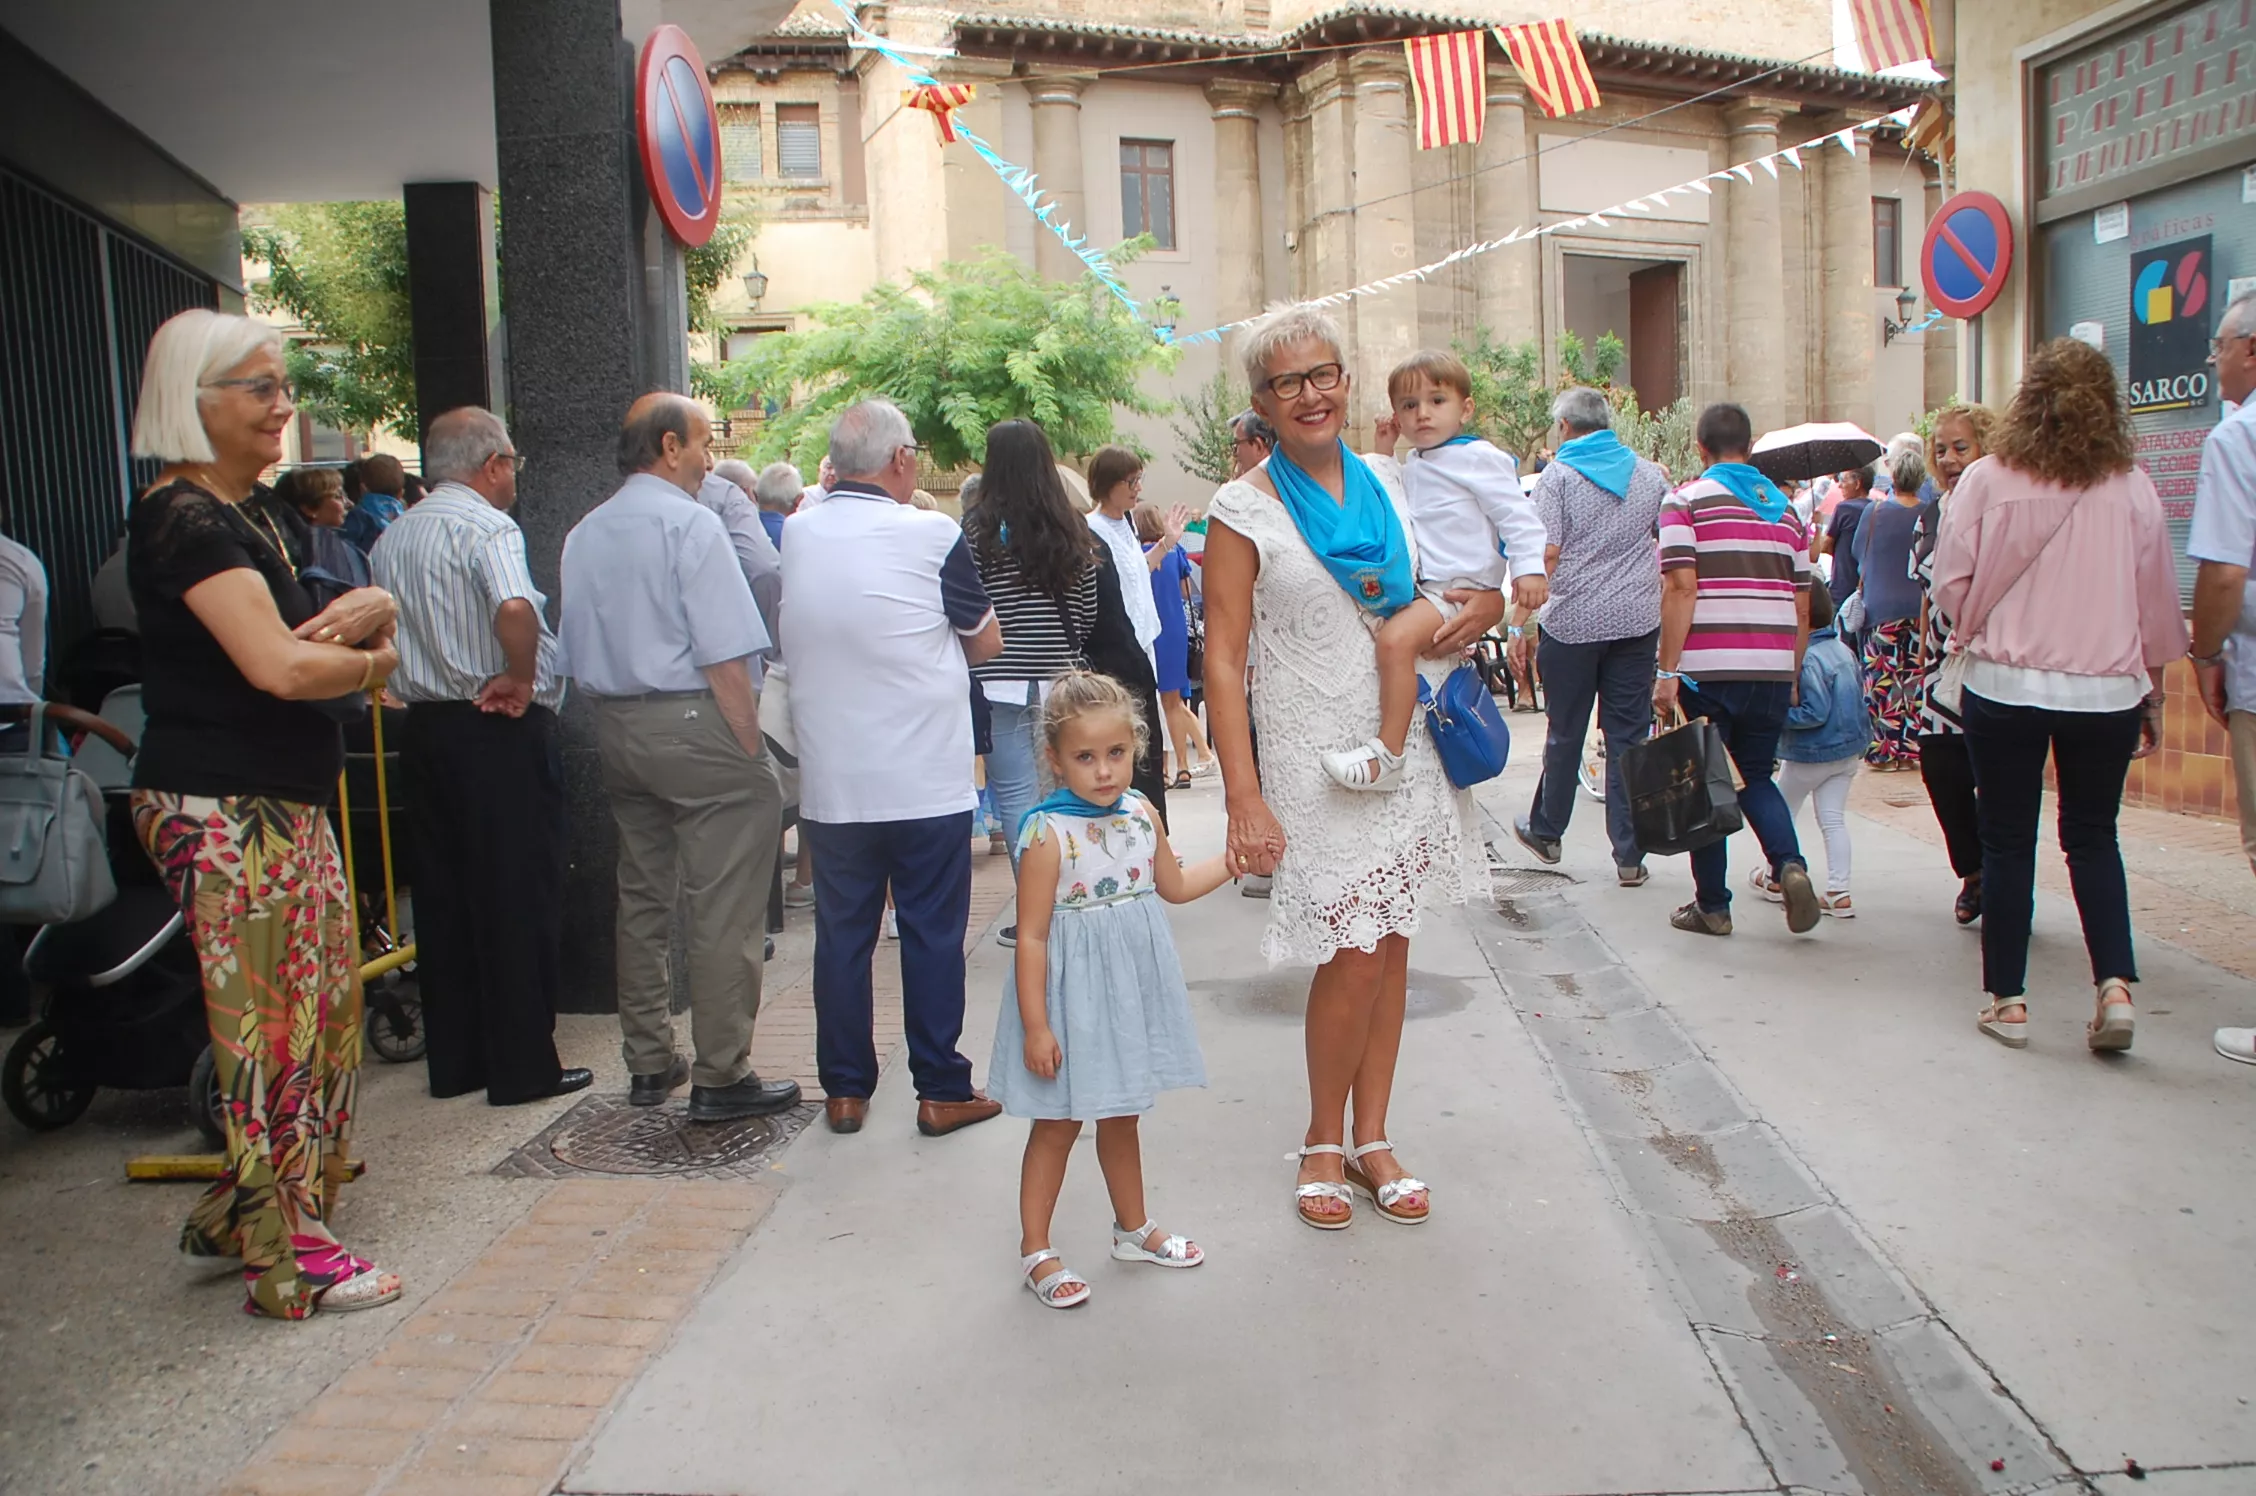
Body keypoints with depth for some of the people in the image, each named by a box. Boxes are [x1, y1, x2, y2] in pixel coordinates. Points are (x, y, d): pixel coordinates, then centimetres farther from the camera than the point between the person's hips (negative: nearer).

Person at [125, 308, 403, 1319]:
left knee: (324, 1006, 14)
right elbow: (278, 667, -25)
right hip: (224, 814, -10)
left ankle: (234, 1217, 29)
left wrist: (363, 611, -8)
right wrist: (369, 661, -5)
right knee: (276, 1026, -3)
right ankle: (287, 1261, 10)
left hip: (282, 805, 10)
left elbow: (299, 636, 16)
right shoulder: (185, 520, -14)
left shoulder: (240, 516, 17)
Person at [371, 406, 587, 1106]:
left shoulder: (391, 538, 13)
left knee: (443, 896, 13)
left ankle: (453, 1060, 20)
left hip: (424, 727, 8)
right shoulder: (487, 527, -13)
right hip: (501, 733, -8)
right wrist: (521, 680, -18)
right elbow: (515, 609, -32)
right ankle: (522, 1066, 6)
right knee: (517, 898, 0)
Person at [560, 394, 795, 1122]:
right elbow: (724, 656, -17)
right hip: (693, 723, -8)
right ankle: (720, 1076, 1)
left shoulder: (583, 535, 12)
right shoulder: (690, 522, -11)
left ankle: (648, 1063, 24)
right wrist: (750, 748, -12)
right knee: (722, 910, -3)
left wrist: (616, 714, 20)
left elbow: (574, 656, 15)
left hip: (614, 727, 8)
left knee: (641, 898, 16)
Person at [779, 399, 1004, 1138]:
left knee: (842, 933, 11)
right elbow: (987, 643, 0)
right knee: (933, 933, 6)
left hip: (830, 783, 4)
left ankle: (845, 1089, 20)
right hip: (927, 781, -3)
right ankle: (941, 1090, 13)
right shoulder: (931, 536, -10)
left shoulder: (796, 534, 1)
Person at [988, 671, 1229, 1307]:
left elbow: (1175, 885, 17)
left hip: (1130, 993, 6)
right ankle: (1035, 1249, 23)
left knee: (1122, 1118, 22)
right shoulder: (1048, 834, -22)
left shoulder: (1141, 813, -1)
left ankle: (1133, 1228, 40)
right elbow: (1032, 937, -20)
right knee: (1057, 1126, 7)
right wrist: (1035, 1025, -20)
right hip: (1073, 998, -6)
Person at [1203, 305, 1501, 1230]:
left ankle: (1372, 1139, 23)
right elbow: (1222, 659, -10)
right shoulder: (1245, 511, -5)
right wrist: (1244, 797, -18)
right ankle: (1323, 1142, 16)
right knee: (1353, 956, -7)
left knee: (1390, 944, 9)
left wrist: (1487, 605, -3)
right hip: (1315, 755, -5)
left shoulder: (1388, 483, 8)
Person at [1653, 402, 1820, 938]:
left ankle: (1712, 905, 12)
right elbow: (1802, 607, 15)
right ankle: (1790, 864, -4)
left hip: (1709, 669, -4)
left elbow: (1681, 589, -11)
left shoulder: (1685, 501, -1)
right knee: (1756, 777, 19)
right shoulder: (1785, 509, 15)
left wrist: (1667, 670, -11)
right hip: (1773, 670, 4)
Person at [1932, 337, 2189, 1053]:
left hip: (2005, 685, -1)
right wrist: (2153, 693, 16)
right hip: (2107, 690, 2)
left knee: (2007, 843, 8)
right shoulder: (2132, 488, -2)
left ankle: (2007, 1000, 13)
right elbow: (2158, 604, 5)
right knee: (2093, 838, 16)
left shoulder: (1986, 481, -7)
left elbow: (1950, 584, -3)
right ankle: (2115, 985, 4)